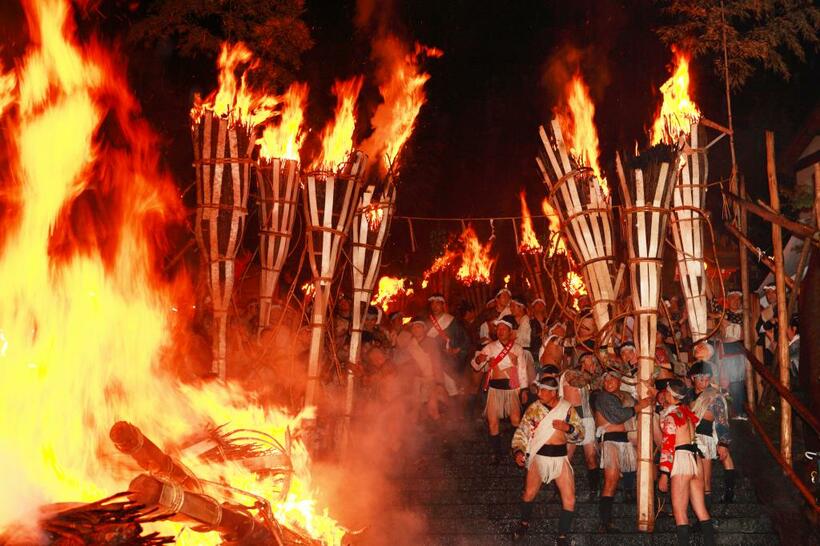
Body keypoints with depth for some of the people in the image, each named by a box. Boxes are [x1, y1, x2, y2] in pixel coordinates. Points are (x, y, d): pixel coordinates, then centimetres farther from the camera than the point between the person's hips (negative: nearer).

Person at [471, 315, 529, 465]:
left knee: (516, 421, -12)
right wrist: (478, 360, -24)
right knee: (492, 421, -3)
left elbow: (522, 370, 8)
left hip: (512, 388, -1)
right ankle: (496, 453, 10)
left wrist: (524, 389, 2)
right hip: (494, 388, 1)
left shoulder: (517, 349, 4)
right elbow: (476, 366, -1)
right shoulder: (490, 347, 3)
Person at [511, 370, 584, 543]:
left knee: (569, 499, -4)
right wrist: (518, 451, -15)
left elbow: (581, 433, 1)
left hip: (560, 457, 0)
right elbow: (522, 432, 0)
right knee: (529, 494, 2)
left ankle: (563, 536, 12)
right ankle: (524, 523, 32)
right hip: (539, 456, 0)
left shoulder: (567, 408, -2)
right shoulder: (534, 408, -3)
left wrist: (568, 428, -18)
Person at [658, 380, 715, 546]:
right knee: (701, 510, 10)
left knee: (679, 512, -5)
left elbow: (668, 446, -14)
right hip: (695, 459, 8)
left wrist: (664, 474, -13)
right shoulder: (686, 411, 11)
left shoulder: (669, 416, -9)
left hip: (681, 459, -7)